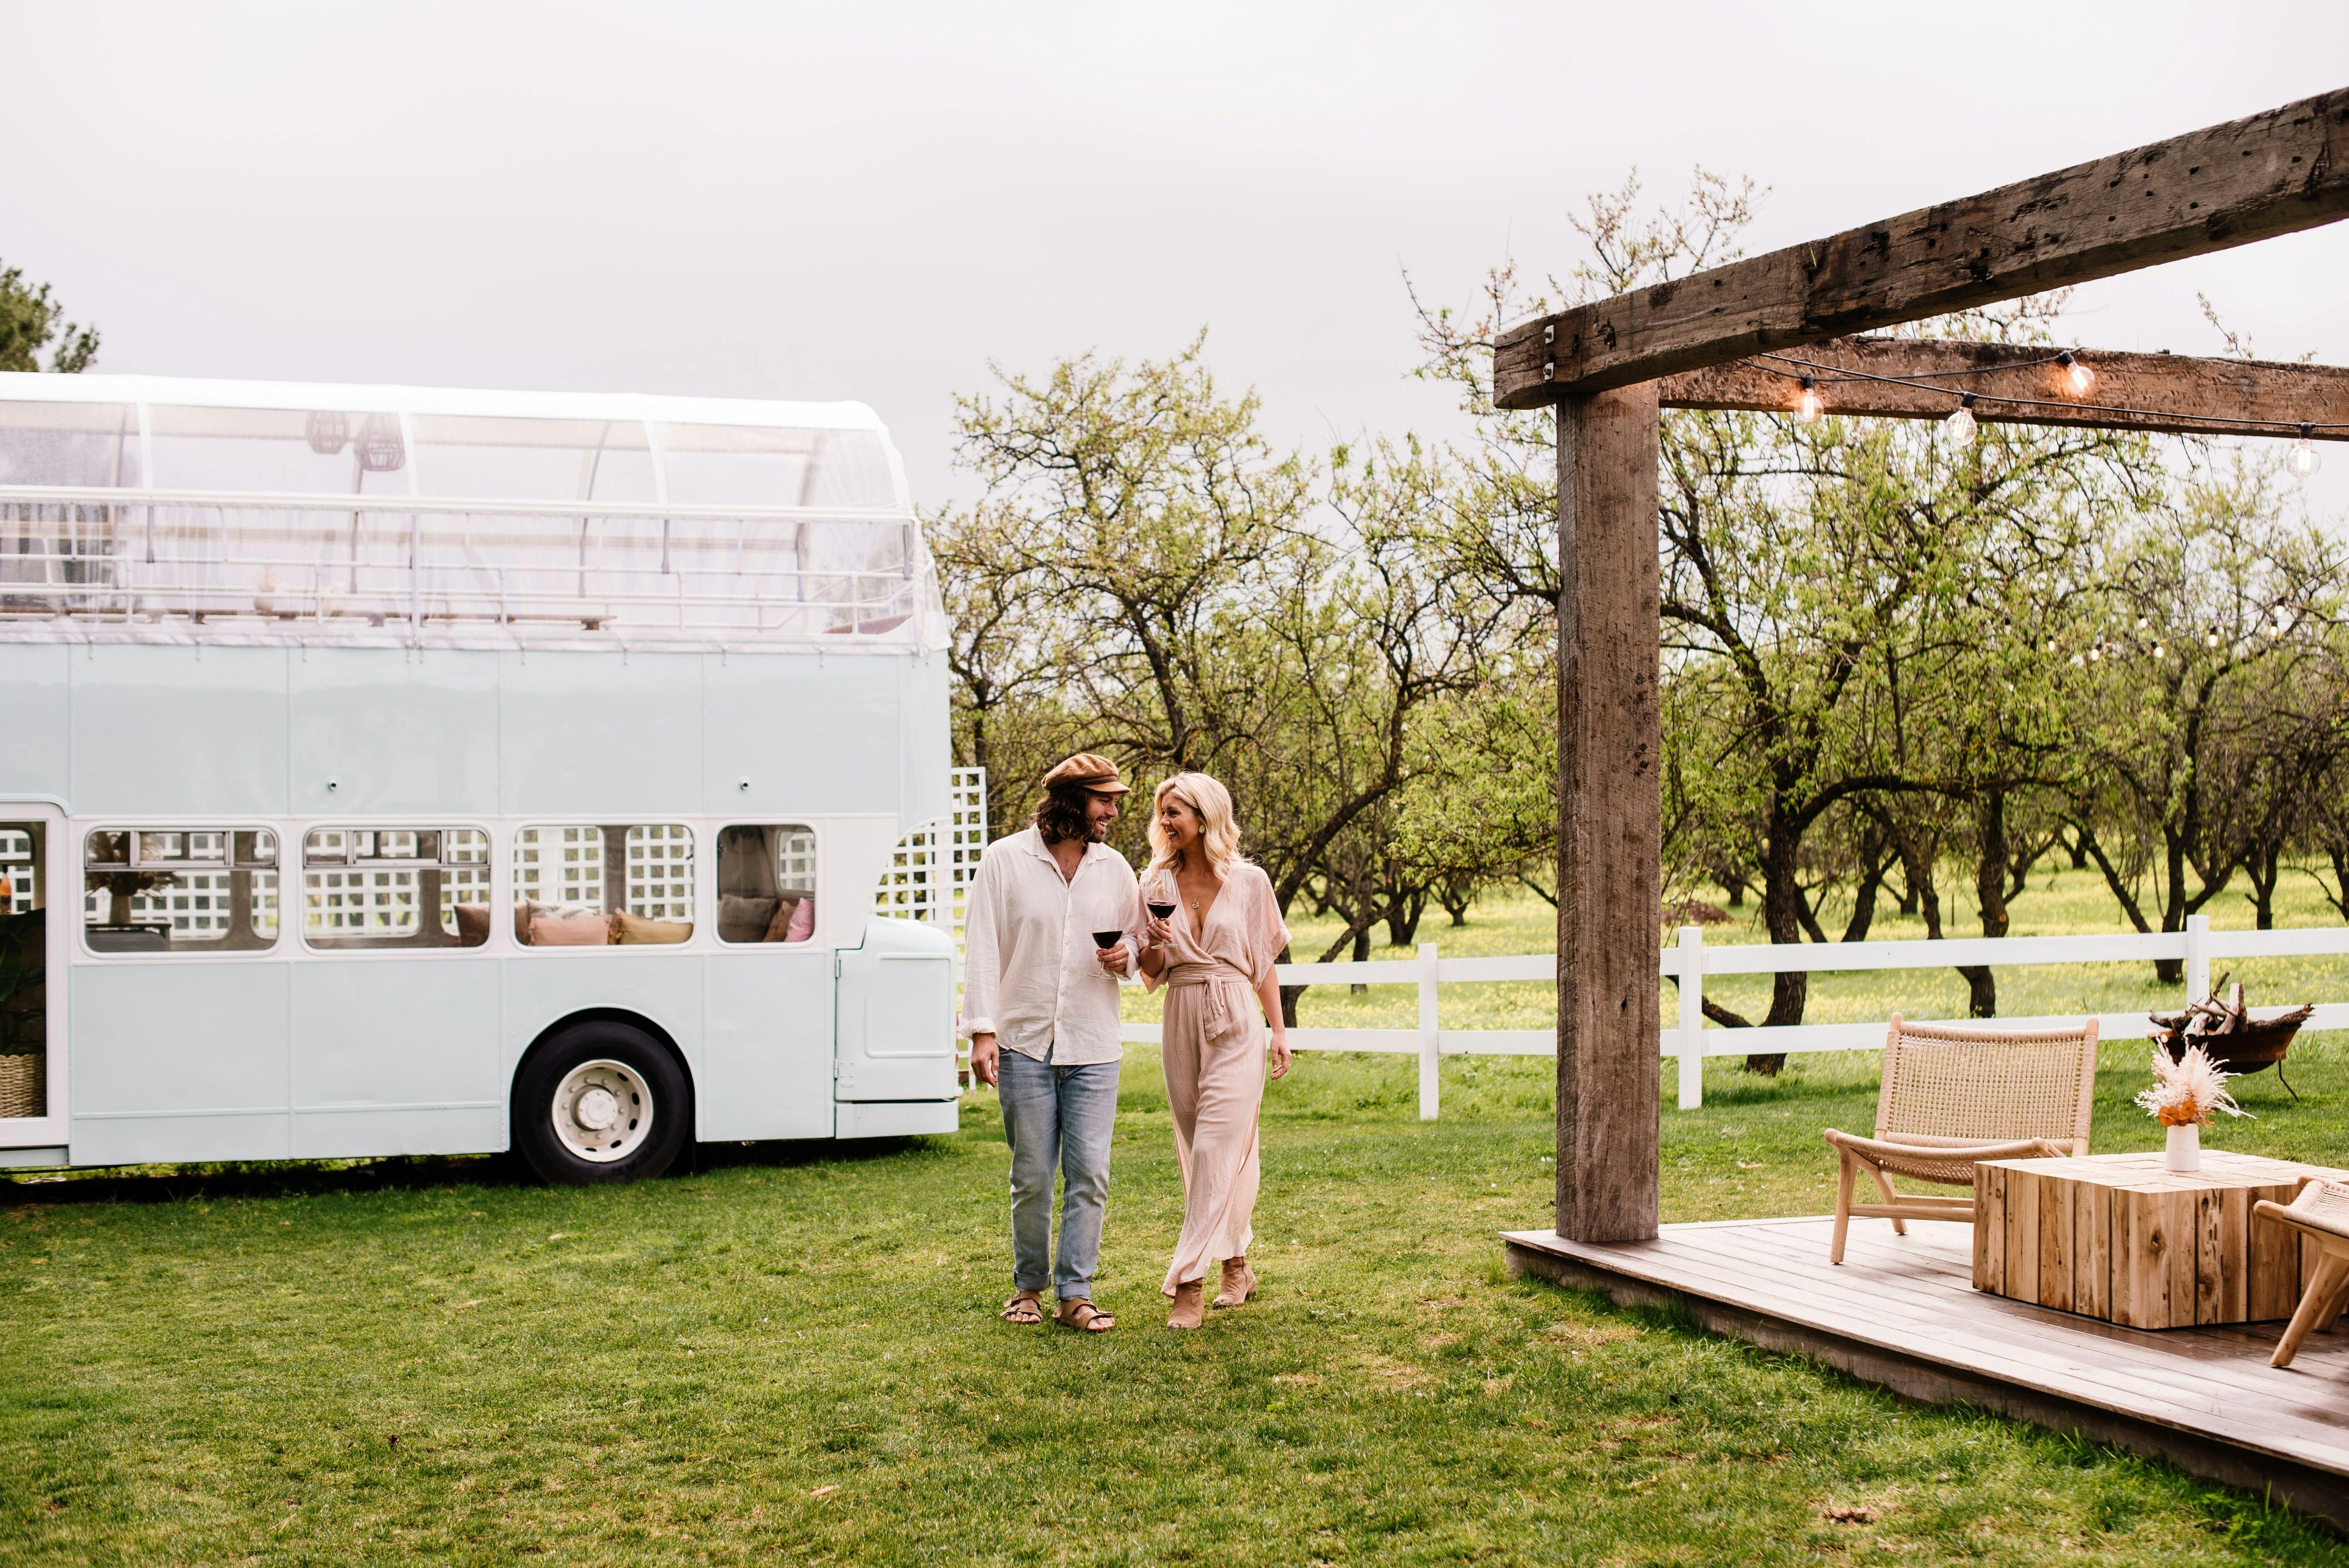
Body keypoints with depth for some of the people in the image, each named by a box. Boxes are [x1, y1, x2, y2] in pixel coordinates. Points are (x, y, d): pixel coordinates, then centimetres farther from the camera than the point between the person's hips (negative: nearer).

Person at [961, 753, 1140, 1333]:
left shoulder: (1114, 867, 9)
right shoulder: (1005, 861, -1)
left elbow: (1138, 939, 21)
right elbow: (981, 950, -3)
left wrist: (1127, 956, -4)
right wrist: (982, 1031, -10)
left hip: (1093, 1049, 2)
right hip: (1025, 1044, -2)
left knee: (1089, 1174, -2)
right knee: (1032, 1176, 4)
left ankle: (1075, 1293, 7)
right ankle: (1029, 1285, 21)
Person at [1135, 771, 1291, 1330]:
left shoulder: (1249, 881, -1)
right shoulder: (1157, 883, 6)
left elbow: (1264, 963, 6)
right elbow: (1151, 972, 9)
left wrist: (1279, 1030, 1)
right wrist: (1155, 945, -12)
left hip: (1234, 1027, -4)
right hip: (1181, 1024, 4)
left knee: (1217, 1151, -11)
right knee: (1199, 1153, 9)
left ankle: (1189, 1284, -14)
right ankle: (1237, 1268, 24)